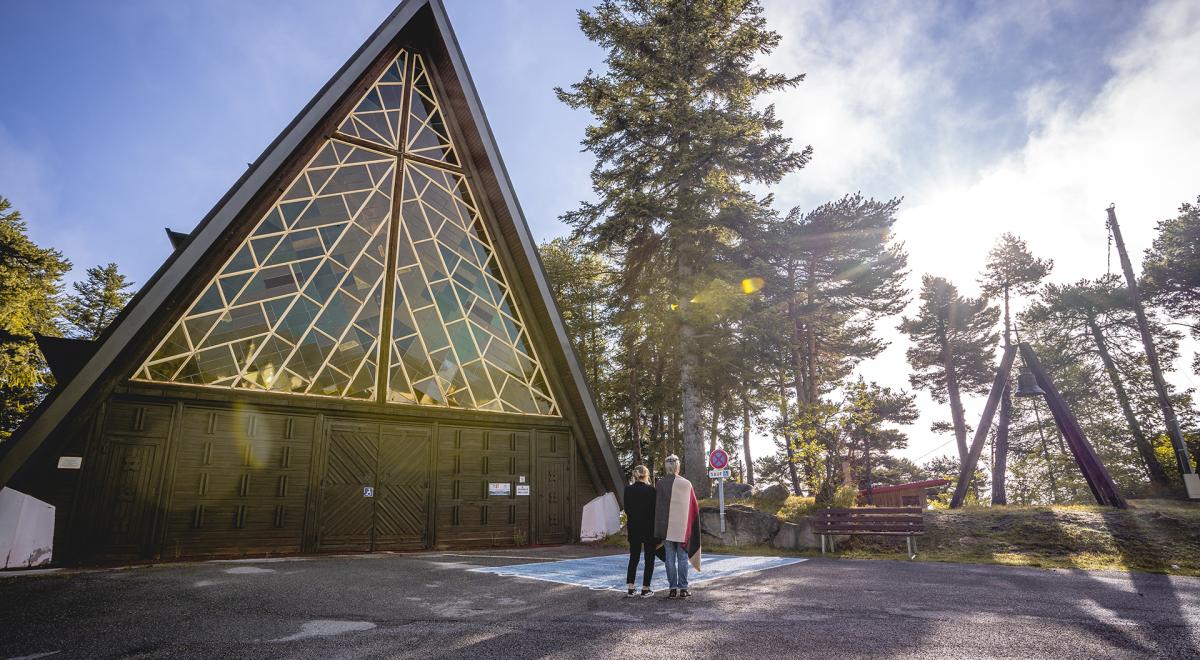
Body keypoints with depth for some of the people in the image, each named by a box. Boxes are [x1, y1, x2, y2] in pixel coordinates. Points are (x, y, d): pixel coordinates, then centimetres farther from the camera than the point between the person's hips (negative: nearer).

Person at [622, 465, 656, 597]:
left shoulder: (628, 489, -2)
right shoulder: (650, 490, -13)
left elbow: (626, 509, 3)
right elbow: (655, 509, -10)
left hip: (633, 528, 4)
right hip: (649, 527, -4)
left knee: (633, 557, 13)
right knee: (649, 558, 9)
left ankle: (630, 589, 9)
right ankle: (645, 588, 11)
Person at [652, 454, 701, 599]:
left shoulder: (661, 483, -6)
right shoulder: (687, 484, -1)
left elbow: (658, 506, -5)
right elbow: (695, 507, 6)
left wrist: (659, 530, 2)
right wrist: (689, 525, 20)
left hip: (667, 527, -1)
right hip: (684, 527, 1)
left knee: (670, 558, 6)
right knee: (682, 558, 8)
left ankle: (673, 588, 7)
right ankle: (683, 588, 9)